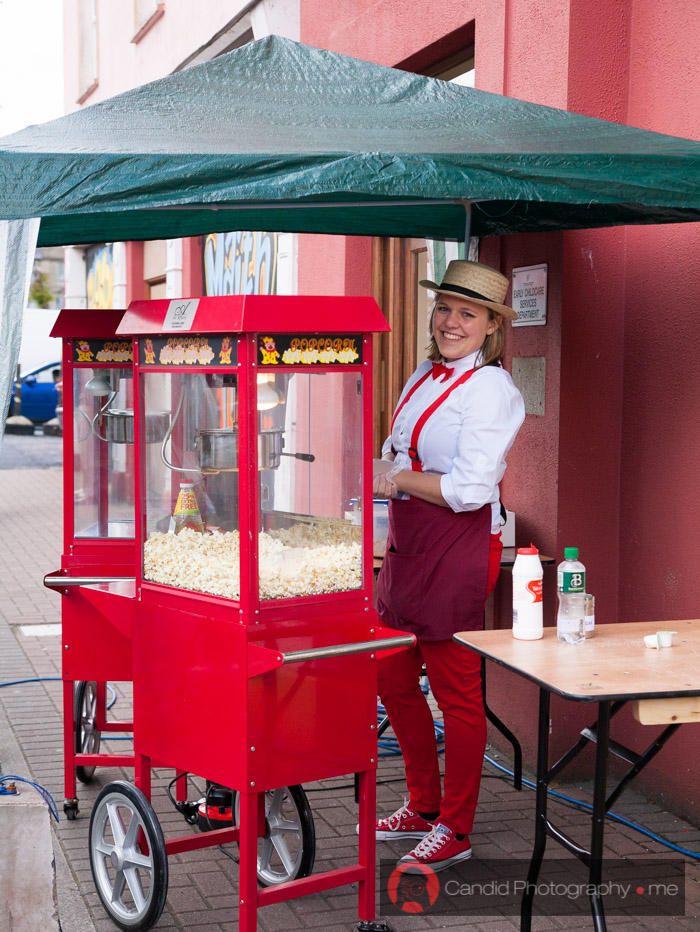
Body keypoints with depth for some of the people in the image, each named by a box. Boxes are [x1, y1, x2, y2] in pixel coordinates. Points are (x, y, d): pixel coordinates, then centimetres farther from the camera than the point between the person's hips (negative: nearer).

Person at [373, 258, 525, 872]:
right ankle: (423, 806, 32)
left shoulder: (491, 390, -12)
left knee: (456, 691, 0)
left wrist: (395, 477, -9)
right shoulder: (424, 377, 14)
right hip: (408, 546, 9)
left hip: (458, 551, -9)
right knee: (394, 680, 15)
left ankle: (454, 831, 14)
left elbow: (469, 489, -19)